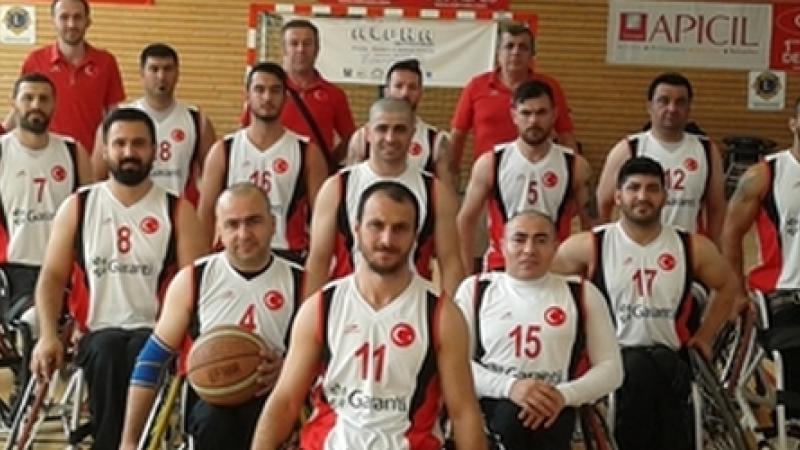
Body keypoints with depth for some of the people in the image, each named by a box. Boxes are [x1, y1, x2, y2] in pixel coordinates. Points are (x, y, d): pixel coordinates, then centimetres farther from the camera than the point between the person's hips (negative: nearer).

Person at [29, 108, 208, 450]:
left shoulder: (177, 210, 7)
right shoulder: (77, 207, 11)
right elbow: (52, 276, 9)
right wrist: (48, 336, -8)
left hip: (155, 331, -1)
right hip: (99, 331, 1)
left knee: (141, 356, -35)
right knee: (107, 355, -34)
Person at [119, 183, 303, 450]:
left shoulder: (299, 282, 0)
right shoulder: (192, 280, 0)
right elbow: (152, 359, 3)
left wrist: (287, 367, -17)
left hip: (273, 398, 0)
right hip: (210, 398, 1)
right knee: (213, 420, -34)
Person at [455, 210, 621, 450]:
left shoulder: (582, 294, 12)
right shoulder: (475, 289, 12)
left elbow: (611, 368, 10)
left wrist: (564, 395, -11)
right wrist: (509, 386, -15)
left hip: (549, 412, 1)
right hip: (491, 406, 0)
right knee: (512, 415, -36)